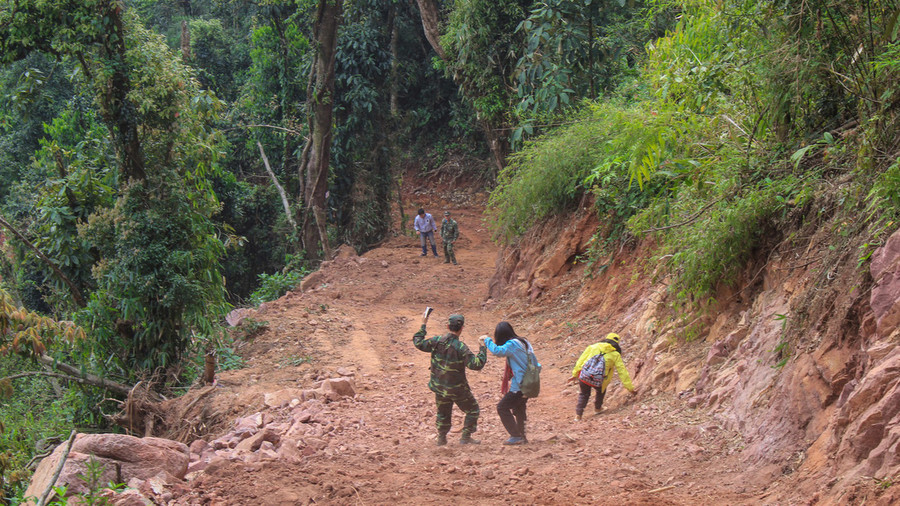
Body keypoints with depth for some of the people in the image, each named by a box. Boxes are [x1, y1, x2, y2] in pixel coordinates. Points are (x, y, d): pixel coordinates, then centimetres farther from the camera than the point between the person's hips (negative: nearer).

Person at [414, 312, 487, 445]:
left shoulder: (436, 341, -10)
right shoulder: (460, 347, -23)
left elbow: (418, 343, 6)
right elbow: (476, 364, -25)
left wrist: (423, 326, 14)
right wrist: (483, 349, -14)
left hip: (439, 388, 5)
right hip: (457, 388, -5)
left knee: (443, 413, 24)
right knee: (472, 410, 14)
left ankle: (441, 438, 26)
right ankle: (466, 437, 11)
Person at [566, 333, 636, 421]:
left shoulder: (593, 347, 16)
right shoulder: (615, 355, 11)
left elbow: (581, 361, 13)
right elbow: (622, 372, 12)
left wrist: (575, 374, 17)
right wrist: (629, 387, 17)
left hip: (584, 376, 2)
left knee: (584, 394, 25)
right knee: (601, 390, 33)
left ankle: (578, 415, 17)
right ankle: (597, 409, 42)